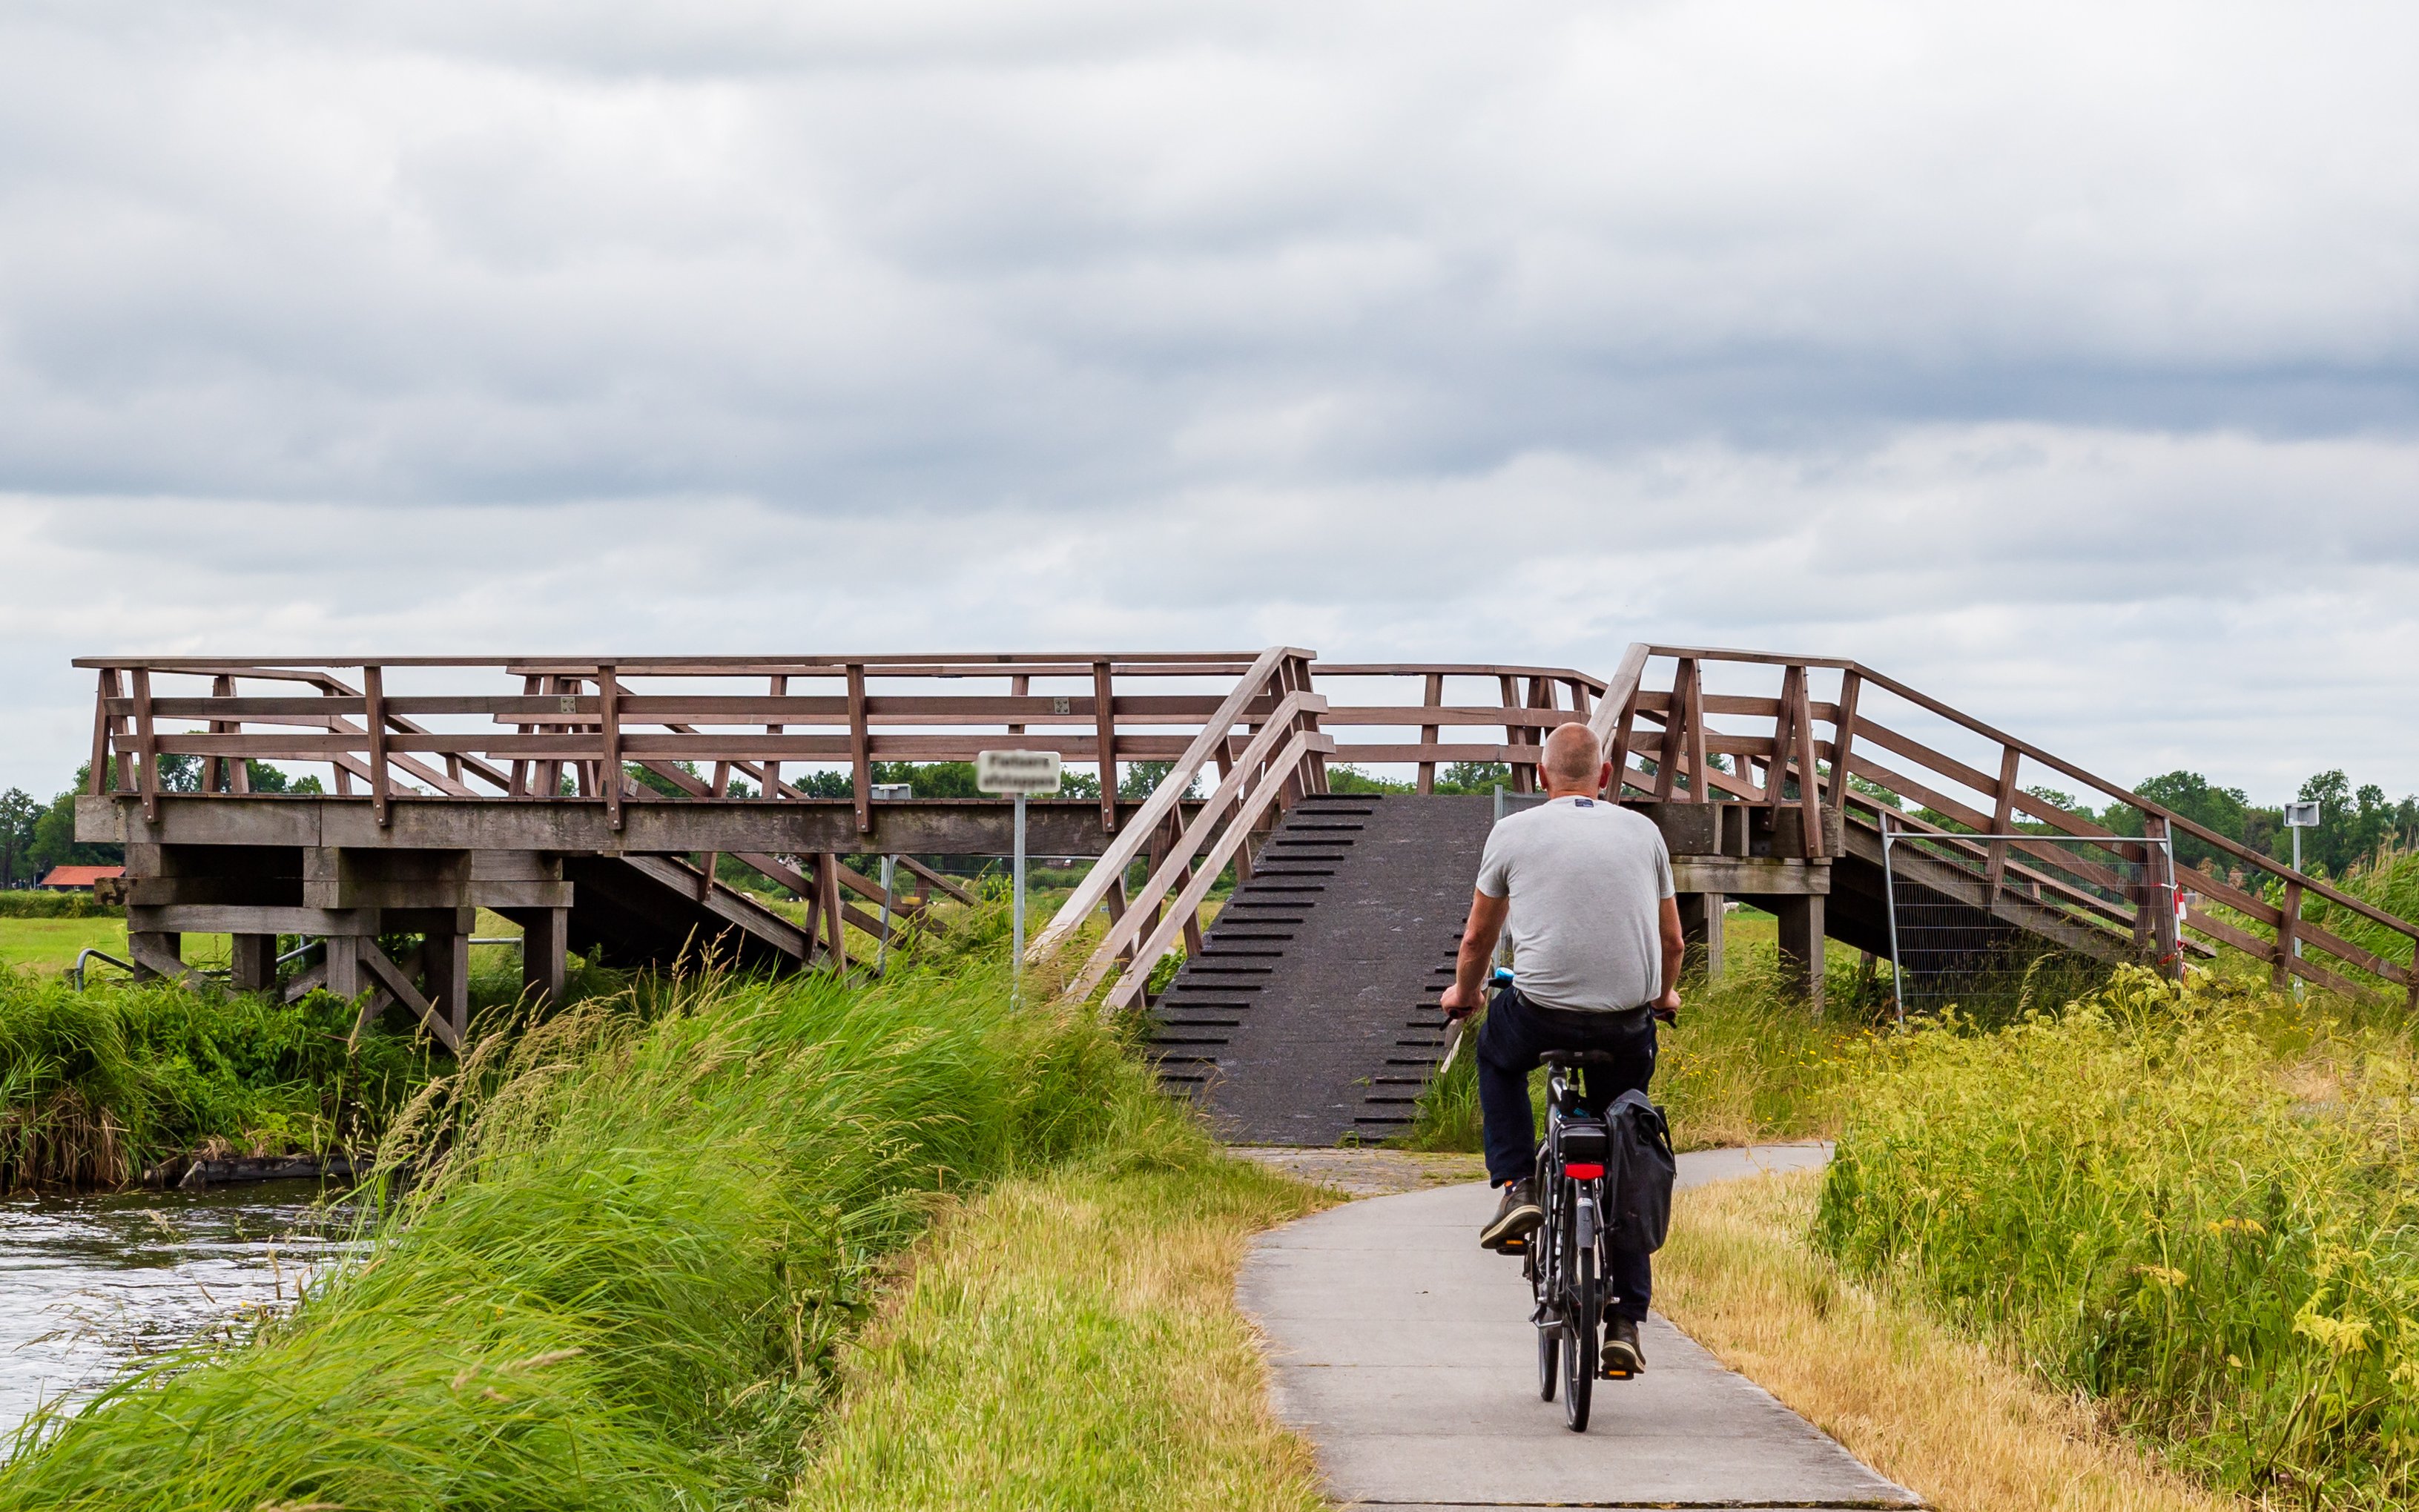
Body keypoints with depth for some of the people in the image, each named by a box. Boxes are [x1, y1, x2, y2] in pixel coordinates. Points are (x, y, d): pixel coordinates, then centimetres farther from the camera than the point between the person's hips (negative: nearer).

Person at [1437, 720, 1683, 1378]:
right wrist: (1664, 996, 41)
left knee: (1496, 1053, 34)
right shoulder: (1643, 832, 11)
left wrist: (1463, 992, 36)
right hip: (1629, 1023, 2)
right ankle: (1625, 1321, 12)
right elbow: (1672, 942, 20)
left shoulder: (1514, 832, 5)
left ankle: (1516, 1188, 18)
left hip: (1541, 1012, -2)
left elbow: (1477, 939, 16)